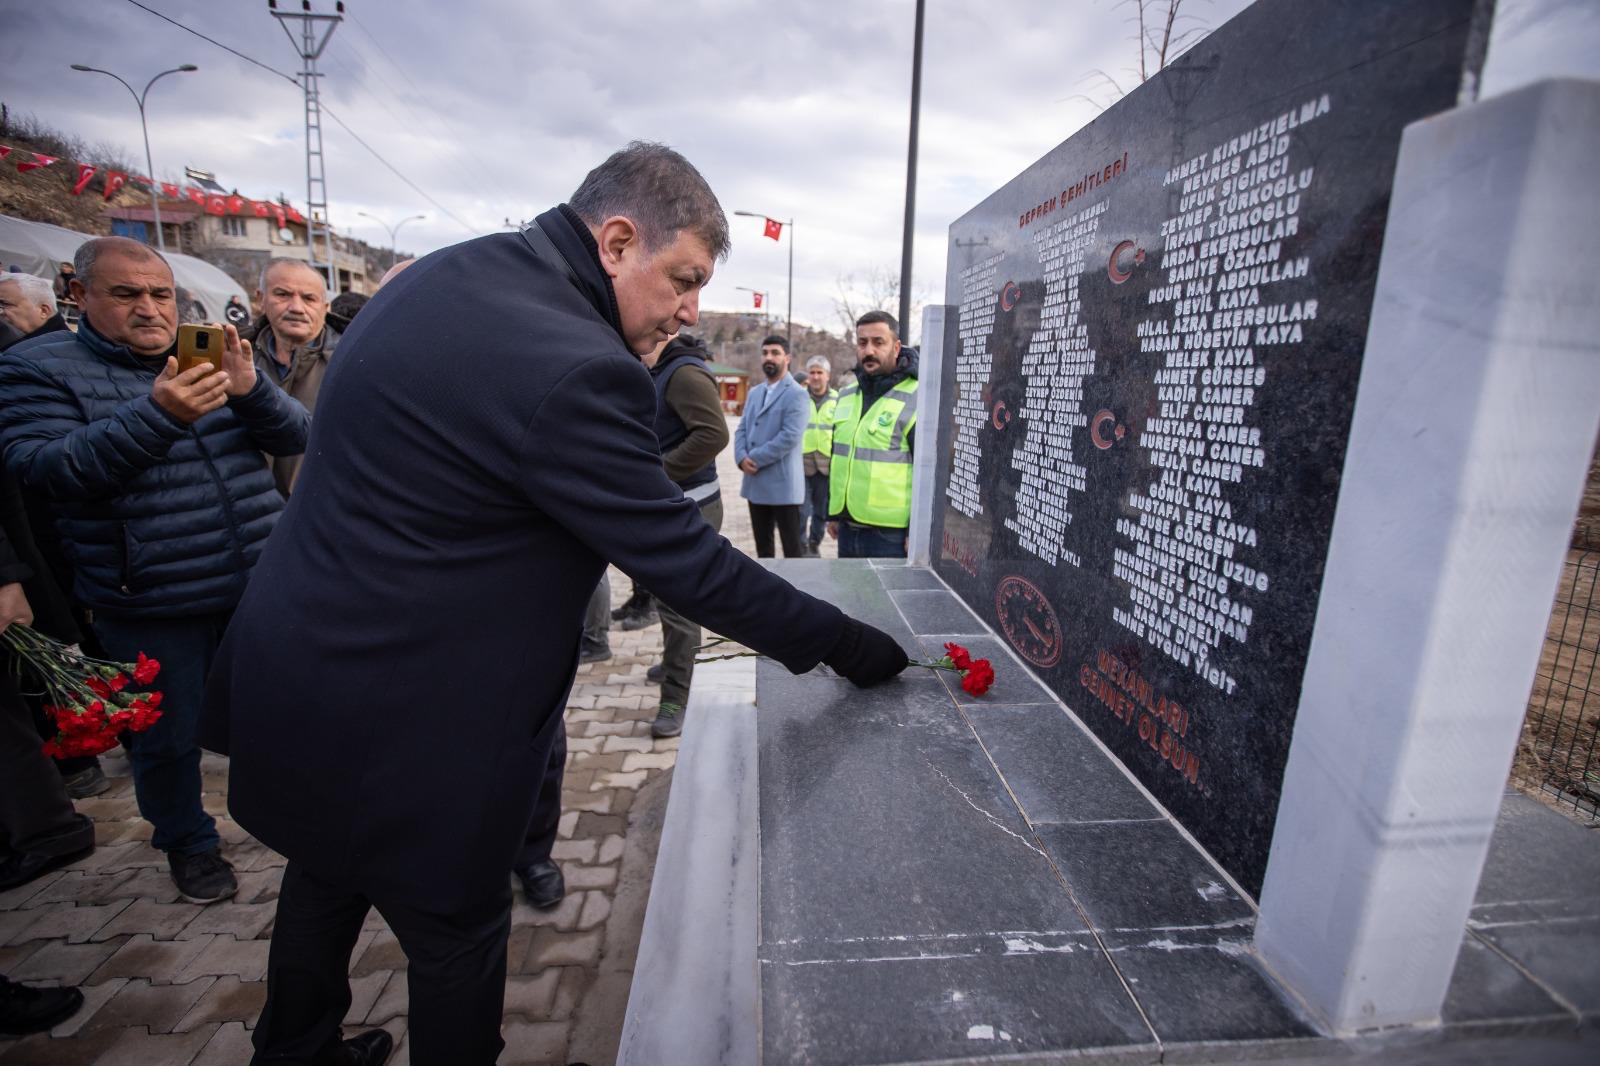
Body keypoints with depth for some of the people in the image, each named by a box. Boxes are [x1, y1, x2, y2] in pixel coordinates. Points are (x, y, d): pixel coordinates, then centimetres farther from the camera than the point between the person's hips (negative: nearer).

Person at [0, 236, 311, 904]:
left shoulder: (214, 361, 9)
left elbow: (297, 437, -1)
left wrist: (250, 390, -21)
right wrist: (156, 415, -29)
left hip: (257, 587, 3)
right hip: (152, 607, -3)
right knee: (167, 740, 12)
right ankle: (188, 843, 36)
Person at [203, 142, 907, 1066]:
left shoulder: (448, 274, 3)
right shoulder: (575, 370, -29)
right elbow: (686, 563, -25)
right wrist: (840, 644, -14)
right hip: (402, 722, -10)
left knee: (327, 881, 31)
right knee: (457, 931, 15)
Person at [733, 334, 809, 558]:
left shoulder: (796, 394, -9)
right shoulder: (754, 392, 16)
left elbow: (789, 437, -19)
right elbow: (742, 429, 12)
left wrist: (755, 459, -15)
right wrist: (742, 458, -8)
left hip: (782, 484, -7)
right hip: (755, 483, 7)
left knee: (792, 549, 1)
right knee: (762, 548, 17)